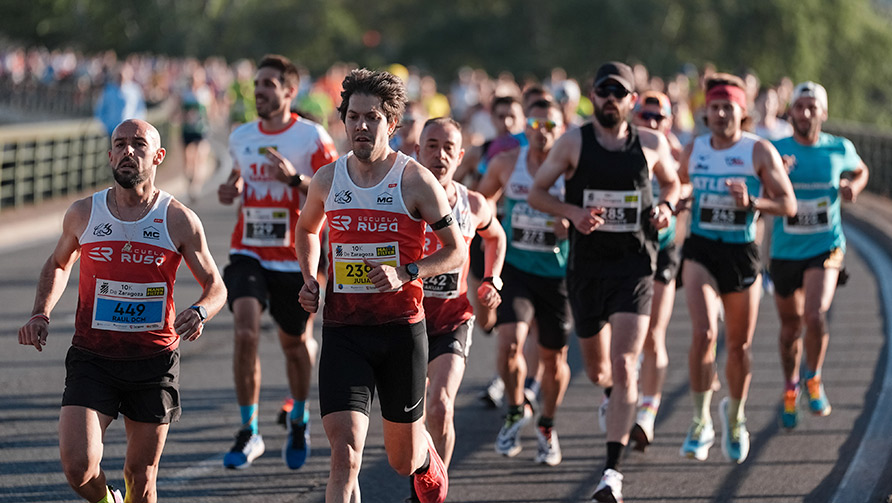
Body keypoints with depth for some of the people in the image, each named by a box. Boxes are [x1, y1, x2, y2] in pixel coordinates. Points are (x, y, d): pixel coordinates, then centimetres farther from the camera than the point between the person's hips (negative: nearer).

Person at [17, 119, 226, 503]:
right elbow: (58, 264, 21)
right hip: (93, 359, 0)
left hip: (154, 360, 0)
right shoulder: (83, 213, 2)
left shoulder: (180, 221, -3)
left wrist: (199, 313, -17)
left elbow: (215, 286, 5)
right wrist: (40, 314, 4)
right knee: (77, 465, -15)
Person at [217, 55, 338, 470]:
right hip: (248, 253, 2)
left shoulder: (312, 137, -7)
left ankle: (298, 418, 40)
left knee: (295, 342, 12)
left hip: (295, 257, -2)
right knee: (245, 331, -18)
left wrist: (294, 178, -23)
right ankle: (249, 432, -10)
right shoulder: (241, 137, 6)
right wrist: (231, 190, 2)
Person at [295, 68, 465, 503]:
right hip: (342, 331, 1)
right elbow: (307, 228, 26)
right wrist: (309, 279, 9)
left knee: (403, 459, 15)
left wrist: (406, 274, -17)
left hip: (401, 328, -1)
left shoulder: (415, 181, -6)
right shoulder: (327, 179, 4)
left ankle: (430, 464, 53)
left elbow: (456, 251, -1)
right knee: (344, 455, -16)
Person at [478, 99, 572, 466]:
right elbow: (484, 195, 18)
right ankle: (516, 410, 9)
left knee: (553, 359, 9)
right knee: (509, 343, -20)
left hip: (557, 274, 0)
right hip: (515, 268, 0)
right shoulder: (505, 164, -3)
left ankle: (547, 425, 36)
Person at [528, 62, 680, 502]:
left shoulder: (651, 144, 2)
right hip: (586, 267, 1)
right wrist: (572, 212, -16)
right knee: (596, 369, 15)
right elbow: (536, 192, 2)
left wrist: (666, 206, -2)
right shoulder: (573, 143, -2)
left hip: (635, 267, -1)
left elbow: (671, 182, 20)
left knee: (623, 365, -15)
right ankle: (612, 397, 55)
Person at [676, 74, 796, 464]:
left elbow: (789, 205, -7)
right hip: (701, 252, 0)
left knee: (739, 346, 9)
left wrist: (752, 201, -23)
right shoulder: (694, 150, 4)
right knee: (704, 333, -21)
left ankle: (735, 414, 36)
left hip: (742, 254, 0)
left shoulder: (760, 151, -5)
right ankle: (701, 421, -12)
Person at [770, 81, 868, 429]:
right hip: (785, 252, 1)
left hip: (826, 248, -1)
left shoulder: (840, 149, -3)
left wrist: (853, 187, -4)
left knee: (815, 316, -23)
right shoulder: (776, 151, -6)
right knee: (791, 327, 13)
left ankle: (814, 379, 4)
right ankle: (790, 391, 39)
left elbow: (860, 171, 19)